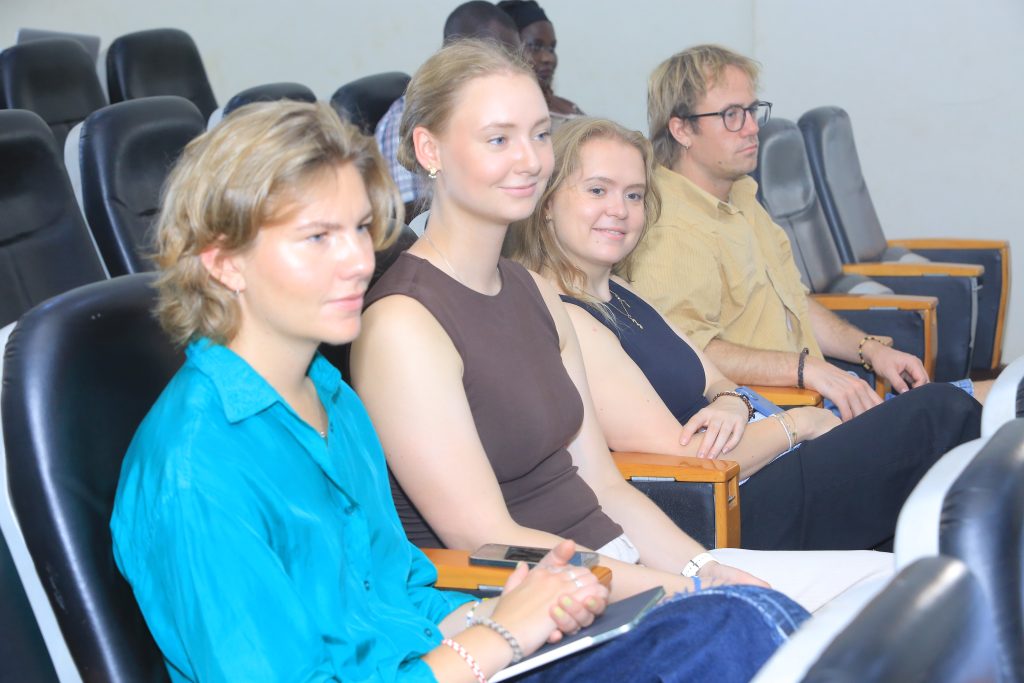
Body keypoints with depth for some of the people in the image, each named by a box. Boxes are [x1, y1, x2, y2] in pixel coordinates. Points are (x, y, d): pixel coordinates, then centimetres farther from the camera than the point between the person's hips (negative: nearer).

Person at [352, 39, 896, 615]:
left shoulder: (535, 293, 13)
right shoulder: (403, 324, -14)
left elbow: (605, 487, 13)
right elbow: (487, 542, -17)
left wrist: (708, 567, -4)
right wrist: (692, 589, -17)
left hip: (616, 558, 9)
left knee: (882, 576, -2)